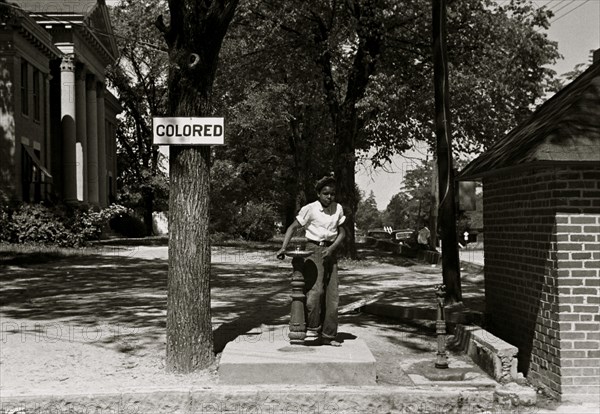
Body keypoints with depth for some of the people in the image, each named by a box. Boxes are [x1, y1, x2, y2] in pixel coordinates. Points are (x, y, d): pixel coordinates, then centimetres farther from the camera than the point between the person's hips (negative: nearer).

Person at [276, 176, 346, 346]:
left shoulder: (338, 209, 4)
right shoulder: (310, 209, -8)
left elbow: (342, 232, 7)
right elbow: (293, 227, -6)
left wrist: (332, 248, -10)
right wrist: (283, 248, -18)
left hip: (330, 251, 4)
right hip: (313, 249, -4)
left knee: (332, 294, 3)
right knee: (316, 289, -21)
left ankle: (327, 335, 10)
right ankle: (312, 328, -7)